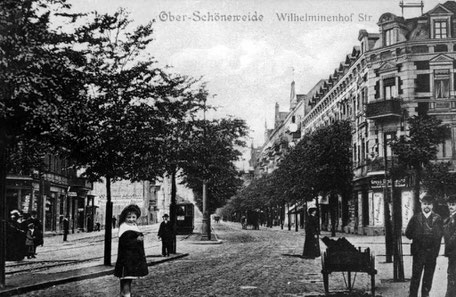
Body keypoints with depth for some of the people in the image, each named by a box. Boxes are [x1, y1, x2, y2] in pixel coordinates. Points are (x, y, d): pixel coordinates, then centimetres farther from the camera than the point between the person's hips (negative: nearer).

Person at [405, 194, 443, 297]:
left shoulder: (437, 218, 3)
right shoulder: (415, 218, 2)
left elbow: (440, 234, 2)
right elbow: (408, 233, 4)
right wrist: (416, 238, -3)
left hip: (432, 252, 1)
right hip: (418, 251, -1)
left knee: (429, 276, 9)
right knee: (416, 275, 0)